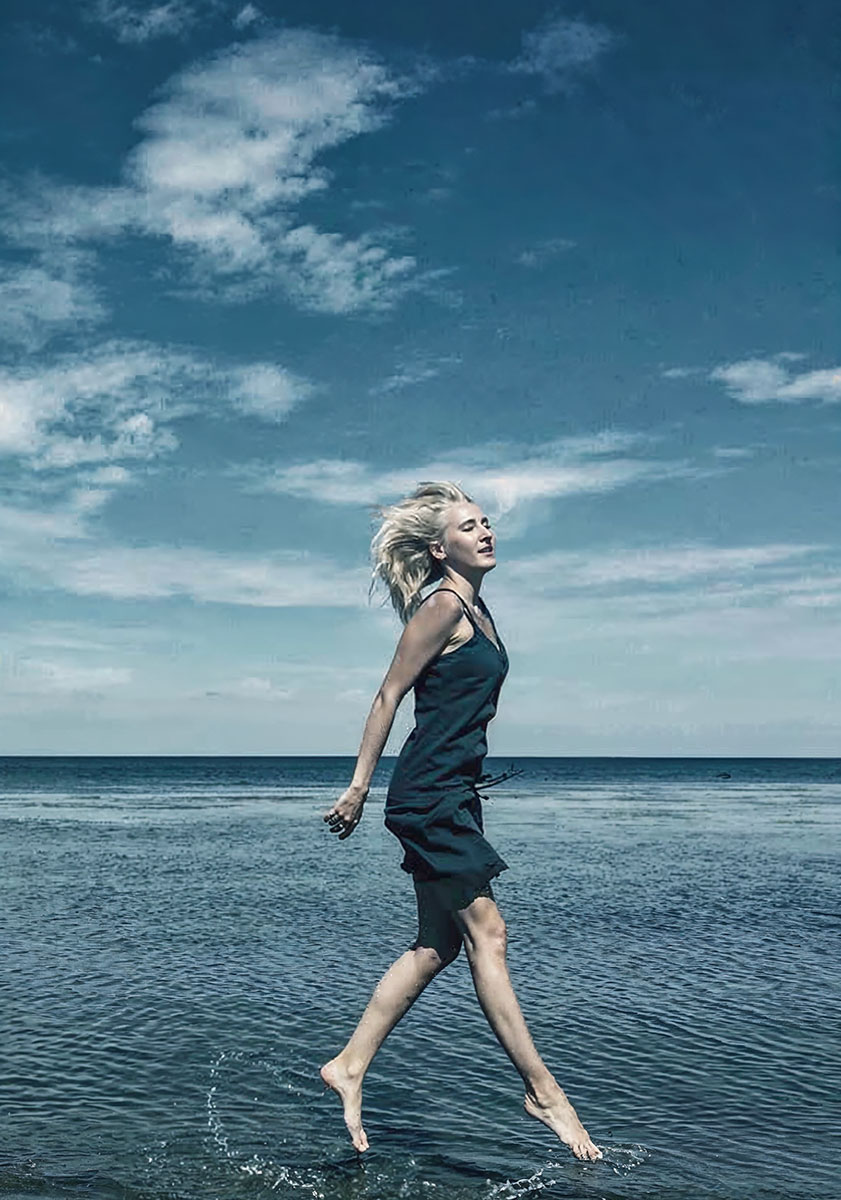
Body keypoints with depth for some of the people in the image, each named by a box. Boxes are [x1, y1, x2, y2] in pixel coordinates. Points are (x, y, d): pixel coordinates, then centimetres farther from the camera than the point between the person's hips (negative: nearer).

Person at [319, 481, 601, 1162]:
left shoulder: (477, 610, 16)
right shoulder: (443, 606, -11)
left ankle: (350, 1066, 18)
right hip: (429, 794, -10)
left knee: (440, 944, 10)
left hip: (454, 794, 10)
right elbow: (390, 695, -11)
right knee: (486, 932, -5)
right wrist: (359, 788, -10)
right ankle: (542, 1090, 4)